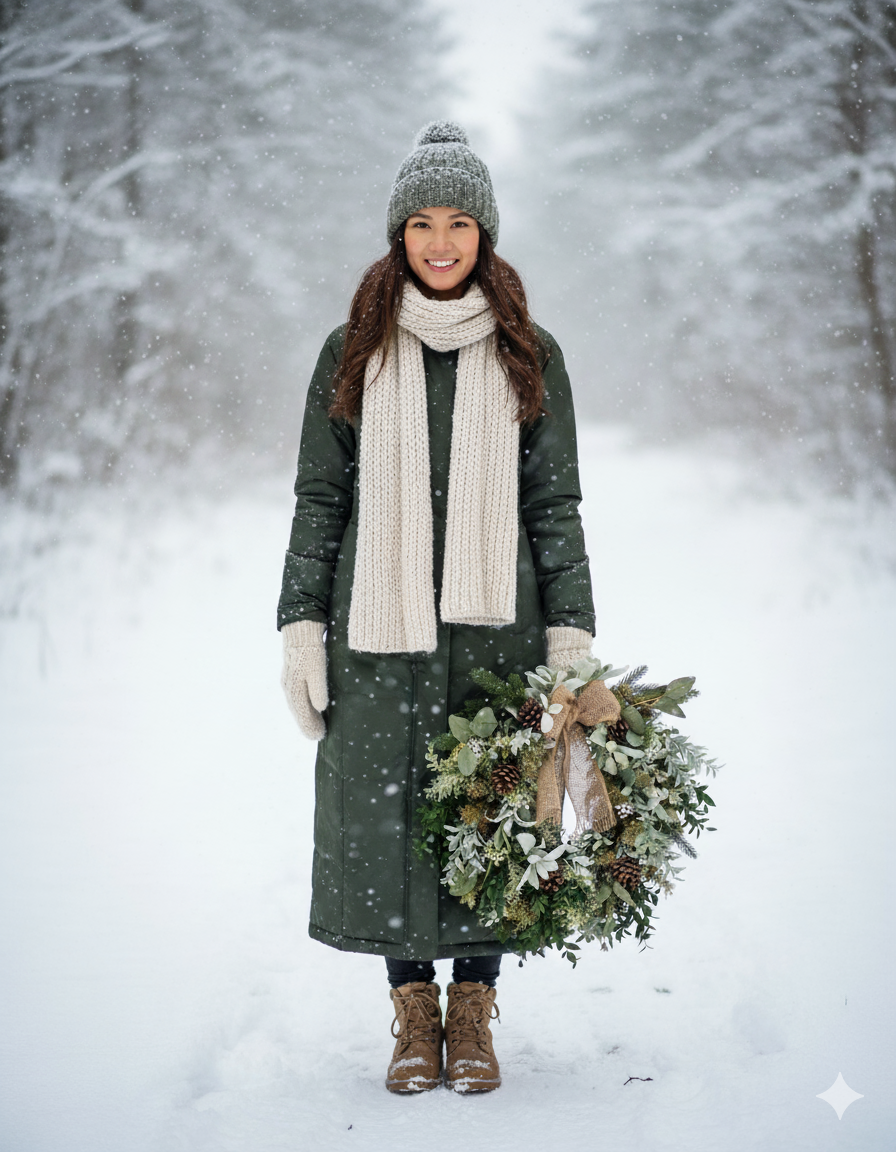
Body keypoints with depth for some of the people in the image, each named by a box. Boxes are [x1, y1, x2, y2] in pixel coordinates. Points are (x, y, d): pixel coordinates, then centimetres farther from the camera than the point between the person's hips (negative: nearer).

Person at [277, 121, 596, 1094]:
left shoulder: (530, 356, 8)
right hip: (377, 624, 0)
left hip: (493, 622, 0)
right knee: (383, 810, 1)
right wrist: (301, 628, 0)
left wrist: (571, 634, -1)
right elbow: (319, 498, 7)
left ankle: (473, 1011, 17)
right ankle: (413, 1009, 16)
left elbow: (555, 505, 7)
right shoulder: (352, 353, 8)